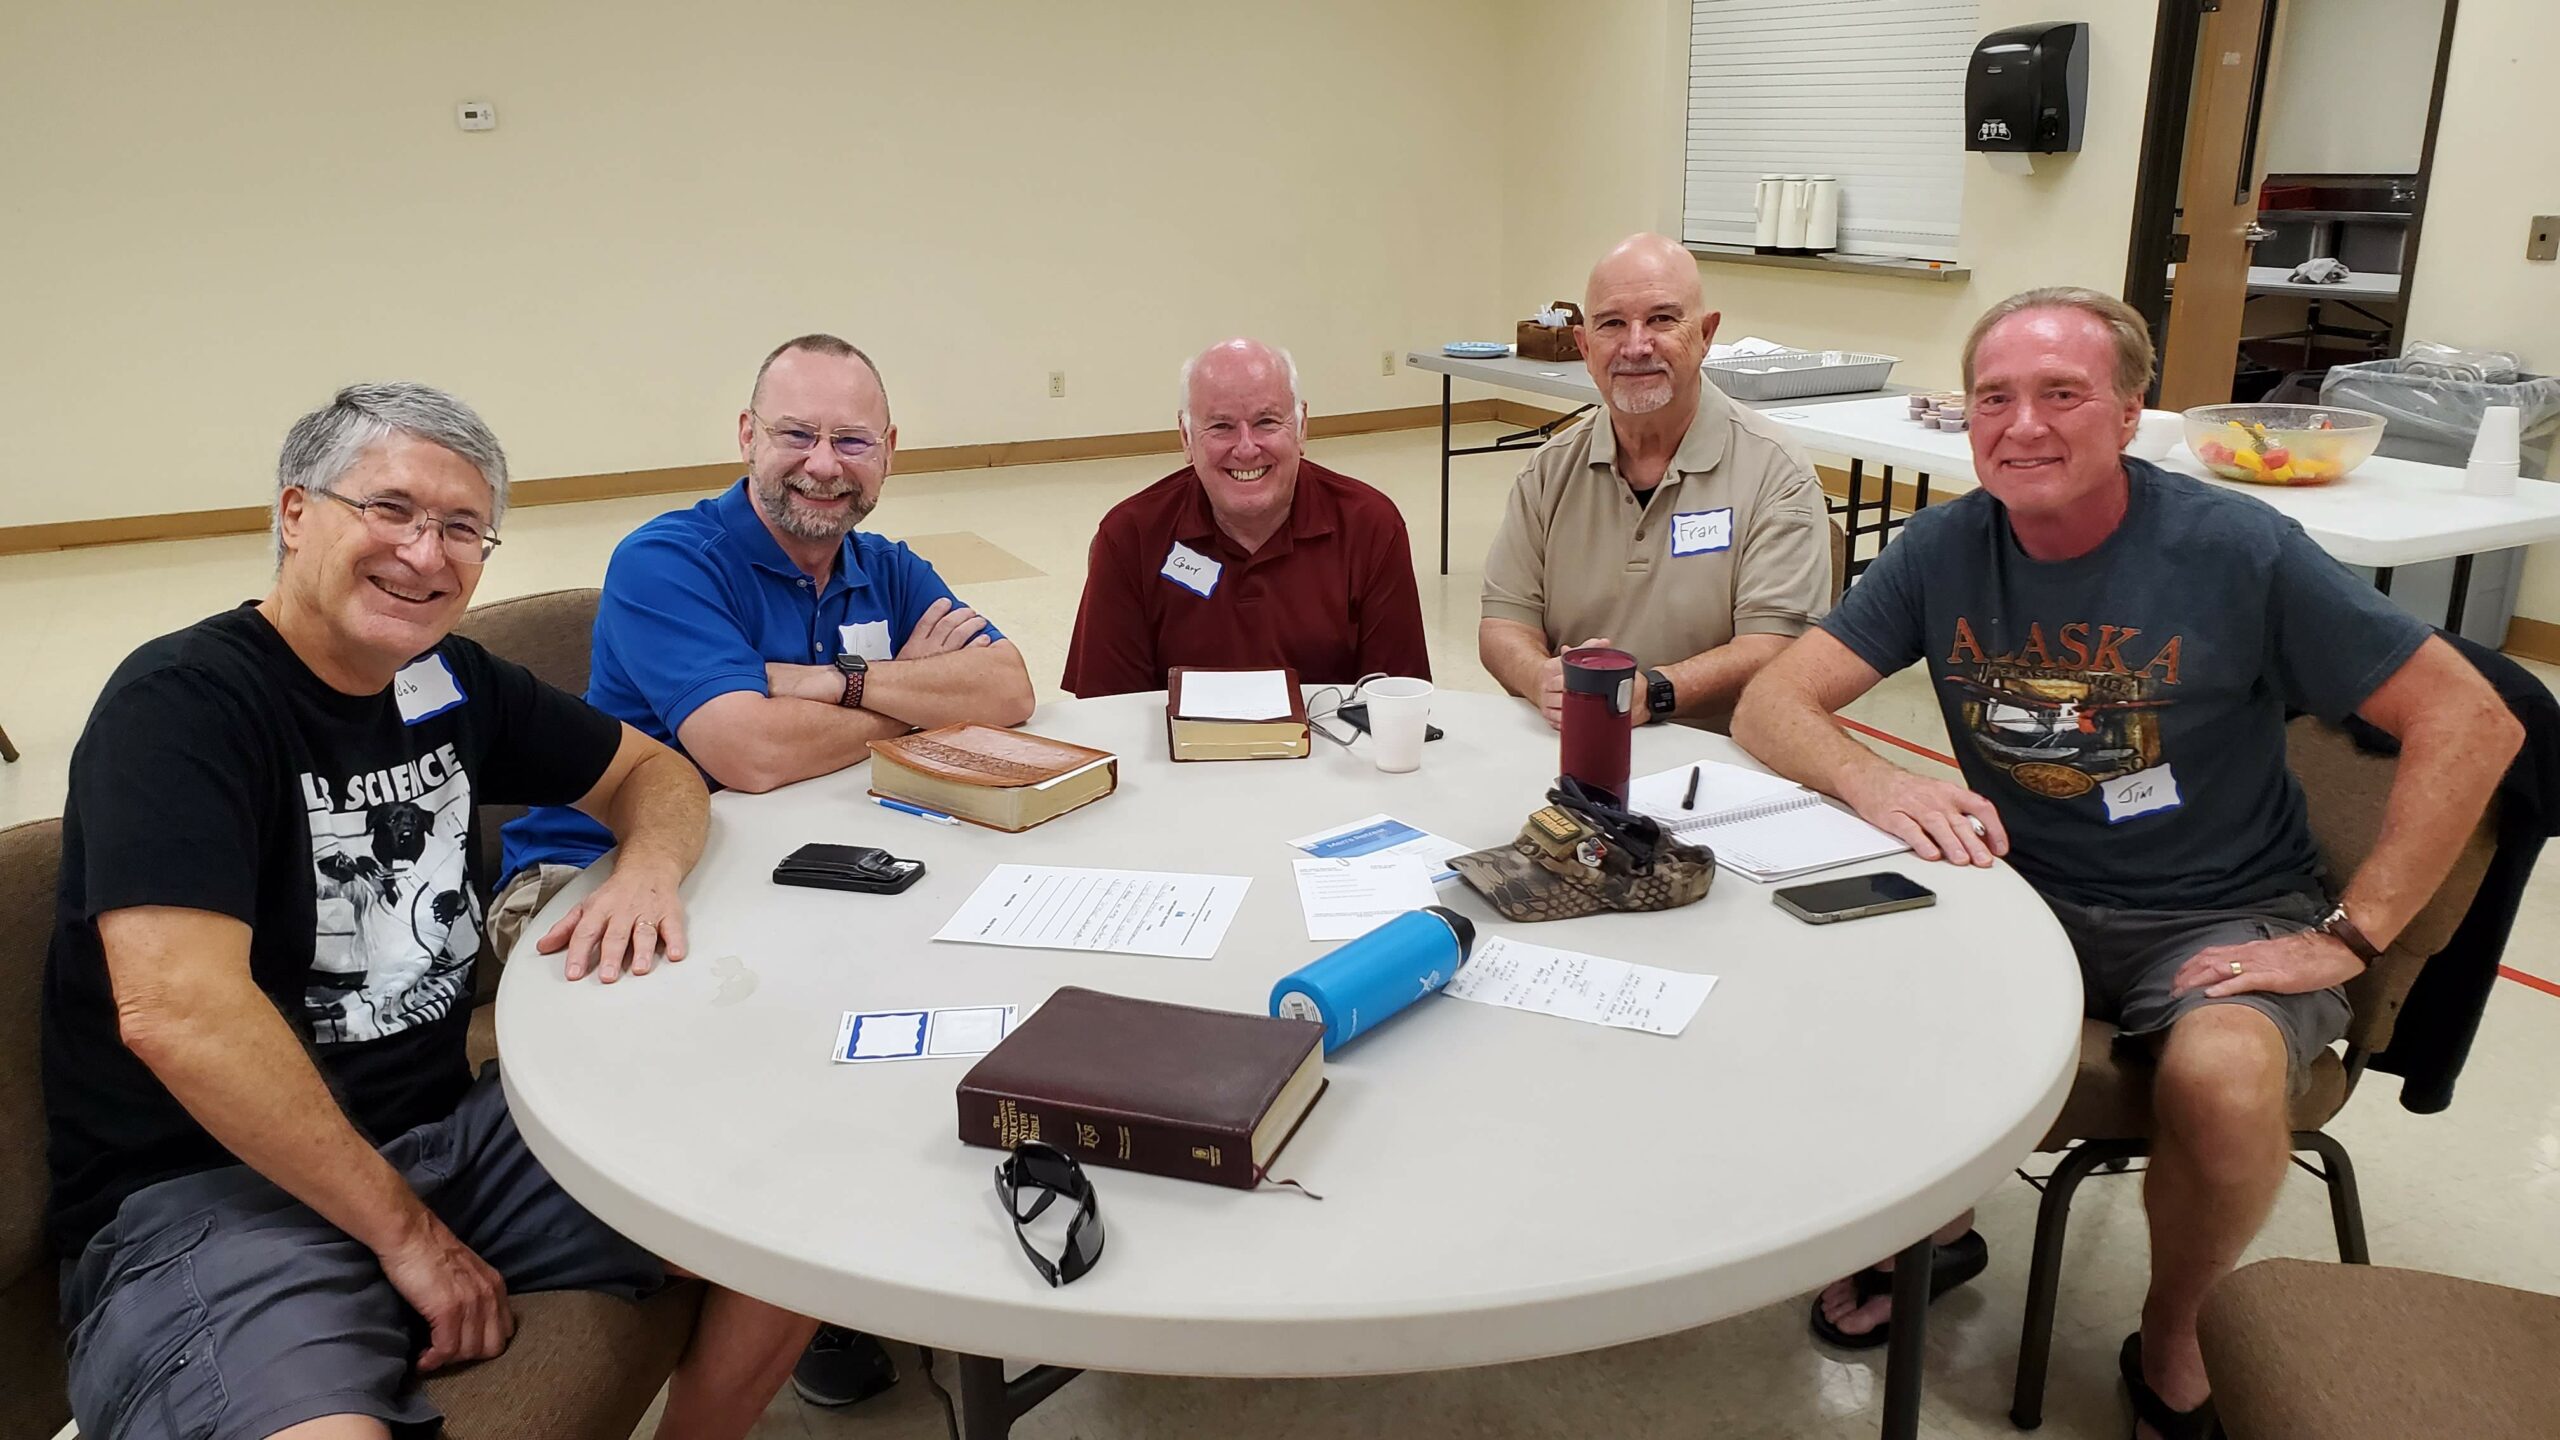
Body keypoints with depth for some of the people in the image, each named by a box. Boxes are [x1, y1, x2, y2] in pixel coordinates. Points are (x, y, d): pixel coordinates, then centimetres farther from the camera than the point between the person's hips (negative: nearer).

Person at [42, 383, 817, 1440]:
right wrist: (407, 1230, -20)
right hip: (205, 1186, -7)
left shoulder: (451, 683, 7)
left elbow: (654, 770, 19)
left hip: (446, 1131, 7)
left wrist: (649, 867, -6)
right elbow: (177, 1010, -25)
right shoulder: (181, 703, -14)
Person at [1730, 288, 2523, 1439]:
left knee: (2223, 1075, -33)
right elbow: (1769, 707, -8)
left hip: (2221, 916, -2)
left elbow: (2470, 721, -10)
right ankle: (1934, 1225, 11)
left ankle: (2169, 1340, 2)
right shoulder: (1946, 548, -5)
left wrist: (2347, 936, -14)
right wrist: (1878, 784, -29)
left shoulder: (2236, 550, -14)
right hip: (2024, 889, 3)